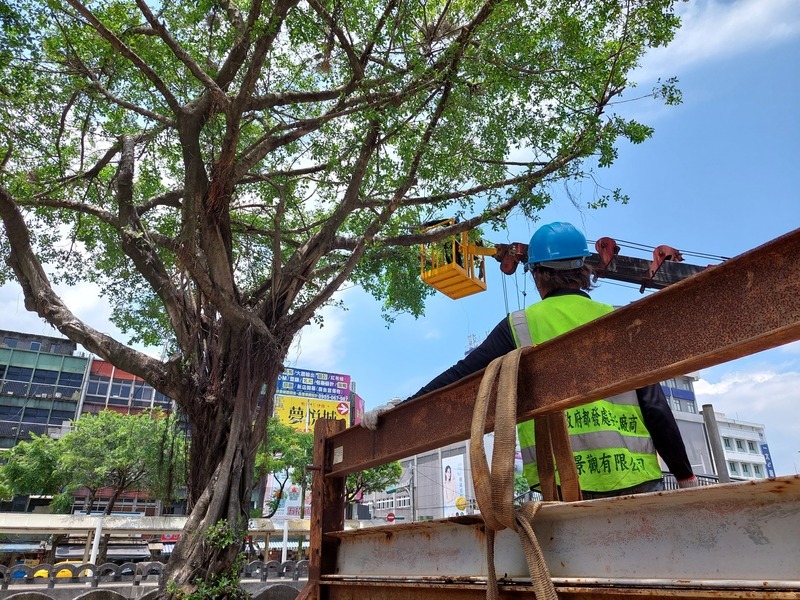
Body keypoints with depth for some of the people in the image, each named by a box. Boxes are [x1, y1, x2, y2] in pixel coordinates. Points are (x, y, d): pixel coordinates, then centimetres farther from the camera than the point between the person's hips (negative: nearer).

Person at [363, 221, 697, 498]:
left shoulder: (519, 327, 1)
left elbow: (463, 376, -1)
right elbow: (654, 405, 4)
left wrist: (402, 409, 6)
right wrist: (685, 475, 13)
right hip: (632, 475, 1)